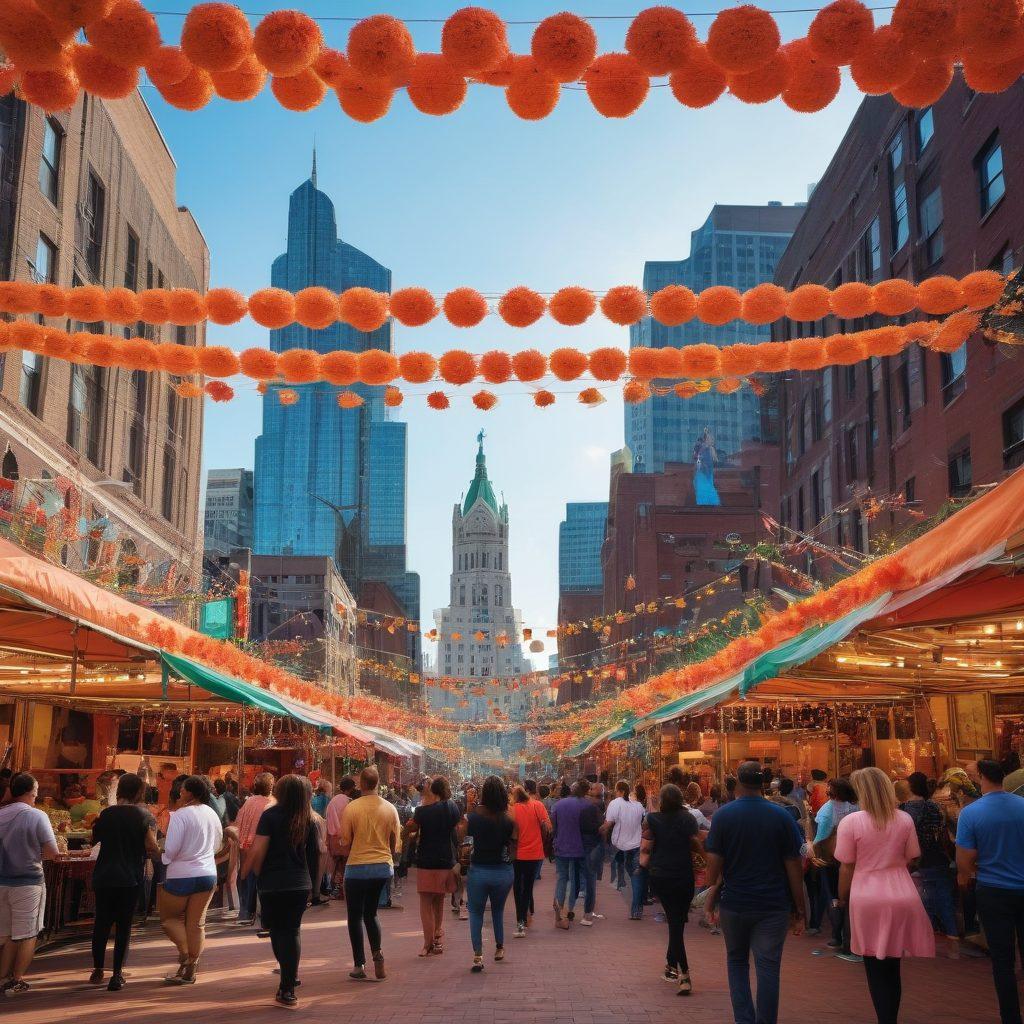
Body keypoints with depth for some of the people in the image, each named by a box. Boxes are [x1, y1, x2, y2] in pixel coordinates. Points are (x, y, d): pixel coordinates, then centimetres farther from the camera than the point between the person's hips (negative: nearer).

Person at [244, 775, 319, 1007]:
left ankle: (289, 982, 15)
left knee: (277, 931, 13)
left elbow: (257, 851, -15)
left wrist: (253, 873, 2)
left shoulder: (271, 815, -9)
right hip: (301, 884, 3)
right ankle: (288, 987, 7)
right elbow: (315, 852, 7)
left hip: (272, 884, -3)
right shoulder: (308, 819, 2)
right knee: (292, 930, 10)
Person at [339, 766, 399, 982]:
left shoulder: (352, 808, -11)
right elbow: (394, 844, 6)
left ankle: (359, 965, 10)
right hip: (384, 867, 3)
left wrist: (342, 849, 14)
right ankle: (377, 954, 1)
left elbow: (345, 845, -8)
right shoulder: (390, 808, -2)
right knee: (371, 913, 20)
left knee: (355, 916, 11)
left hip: (358, 868, -3)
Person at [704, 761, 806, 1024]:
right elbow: (793, 867, -4)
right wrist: (799, 909, 3)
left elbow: (714, 863, -7)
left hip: (734, 903, 1)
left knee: (737, 961, 17)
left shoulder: (722, 815, -5)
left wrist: (711, 901, 2)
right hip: (773, 905, -1)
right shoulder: (781, 817, -5)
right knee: (768, 968, 4)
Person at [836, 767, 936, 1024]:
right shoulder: (905, 819, 0)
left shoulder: (851, 822, -10)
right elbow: (910, 859, 7)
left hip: (867, 899, -3)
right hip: (902, 896, 3)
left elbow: (846, 868, -6)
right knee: (893, 966, 15)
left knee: (875, 967, 9)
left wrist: (842, 898, 8)